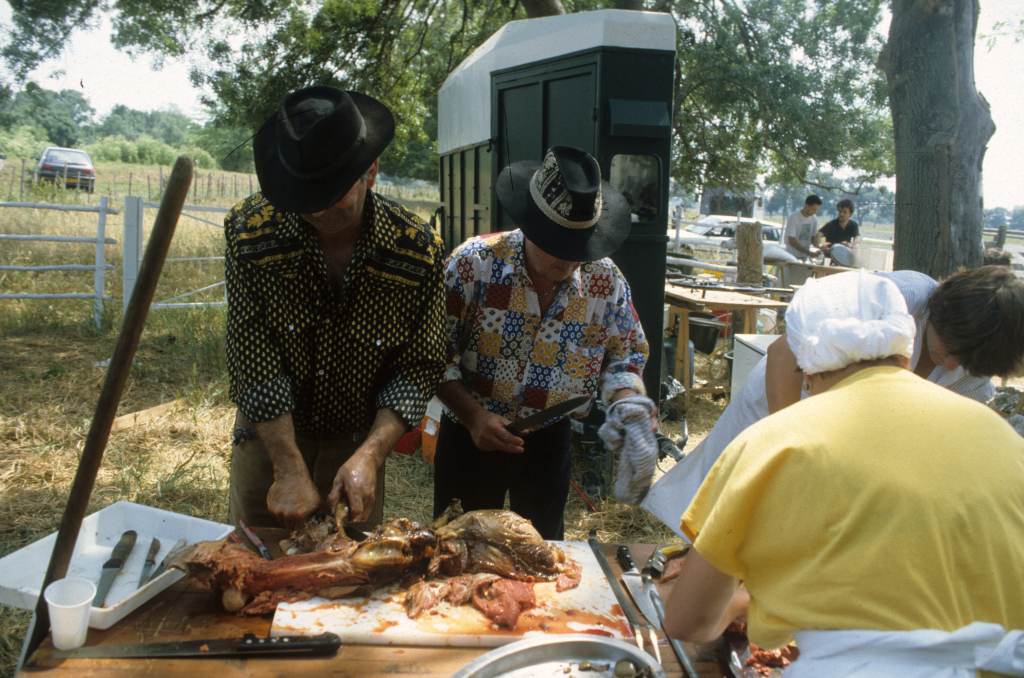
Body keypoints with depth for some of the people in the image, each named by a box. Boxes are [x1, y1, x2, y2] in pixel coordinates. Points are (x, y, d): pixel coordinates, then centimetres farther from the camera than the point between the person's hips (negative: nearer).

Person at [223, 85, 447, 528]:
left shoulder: (418, 251, -18)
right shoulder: (249, 231, -19)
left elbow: (419, 367, -13)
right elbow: (254, 366, -20)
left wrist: (370, 455, -26)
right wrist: (289, 469, -24)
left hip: (358, 444, 1)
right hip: (269, 437, 0)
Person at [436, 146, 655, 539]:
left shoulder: (606, 281, -10)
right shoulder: (474, 263, -18)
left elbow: (625, 355, 3)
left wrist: (629, 408, -15)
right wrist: (473, 415, -23)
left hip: (549, 443, 2)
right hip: (471, 437, -2)